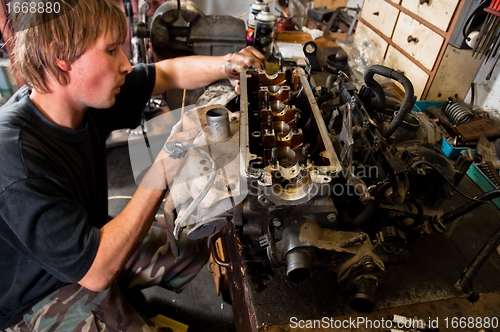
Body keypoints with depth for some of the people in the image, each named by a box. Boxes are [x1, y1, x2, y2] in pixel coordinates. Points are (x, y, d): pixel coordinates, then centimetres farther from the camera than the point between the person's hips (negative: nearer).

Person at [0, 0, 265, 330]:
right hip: (41, 298, -6)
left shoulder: (85, 92, -14)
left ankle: (125, 300, 26)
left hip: (91, 239, 7)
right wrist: (162, 173, -36)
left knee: (196, 245, 12)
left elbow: (168, 72, -1)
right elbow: (95, 272, -34)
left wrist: (227, 65, -17)